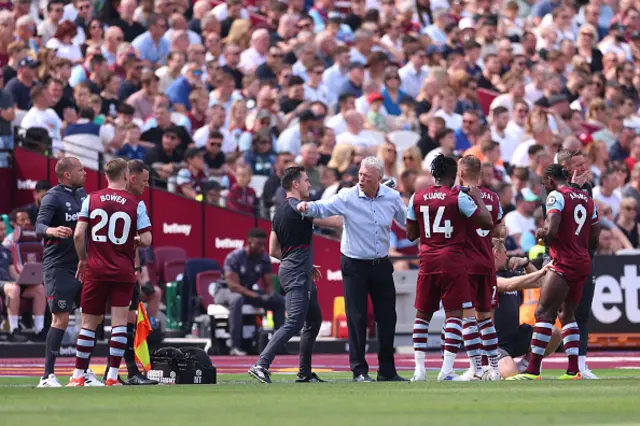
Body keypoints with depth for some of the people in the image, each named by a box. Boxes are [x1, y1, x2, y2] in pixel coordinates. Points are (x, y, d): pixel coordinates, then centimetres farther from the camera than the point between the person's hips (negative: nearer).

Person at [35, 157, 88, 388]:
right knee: (61, 319, -9)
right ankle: (48, 376, -5)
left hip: (81, 264, 7)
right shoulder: (53, 197, -12)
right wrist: (52, 231, -44)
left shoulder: (82, 194, 11)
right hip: (59, 266, -7)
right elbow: (39, 225, -24)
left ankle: (85, 371, 16)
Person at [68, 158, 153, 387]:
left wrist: (82, 259, 11)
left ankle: (78, 376, 11)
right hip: (123, 271, -2)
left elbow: (78, 234, -4)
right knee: (119, 322, 0)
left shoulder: (91, 199, 1)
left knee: (89, 323, 9)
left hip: (95, 270, 2)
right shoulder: (136, 203, -3)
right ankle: (112, 376, -5)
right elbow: (146, 240, -6)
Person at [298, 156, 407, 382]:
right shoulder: (347, 198, -12)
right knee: (357, 319, -3)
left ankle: (387, 370, 17)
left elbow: (406, 221, 13)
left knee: (387, 318, 7)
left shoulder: (392, 197, -2)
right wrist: (307, 207, -43)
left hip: (381, 264, 3)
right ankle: (359, 370, 4)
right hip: (354, 266, -3)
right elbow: (323, 208, -23)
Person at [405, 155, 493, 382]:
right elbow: (487, 223, -6)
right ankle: (447, 369, -9)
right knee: (454, 314, -1)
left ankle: (419, 369, 8)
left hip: (427, 260, 4)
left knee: (422, 314, 13)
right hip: (452, 261, -4)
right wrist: (478, 199, 8)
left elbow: (411, 235, 11)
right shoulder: (459, 197, -7)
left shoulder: (417, 198, 5)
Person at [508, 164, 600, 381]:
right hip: (583, 263, 8)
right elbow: (595, 238, 18)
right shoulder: (586, 199, 15)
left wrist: (540, 232, 0)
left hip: (564, 263, -8)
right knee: (567, 314, 15)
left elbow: (551, 230, -20)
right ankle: (573, 369, 10)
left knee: (544, 313, -9)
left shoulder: (556, 196, -9)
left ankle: (533, 370, -14)